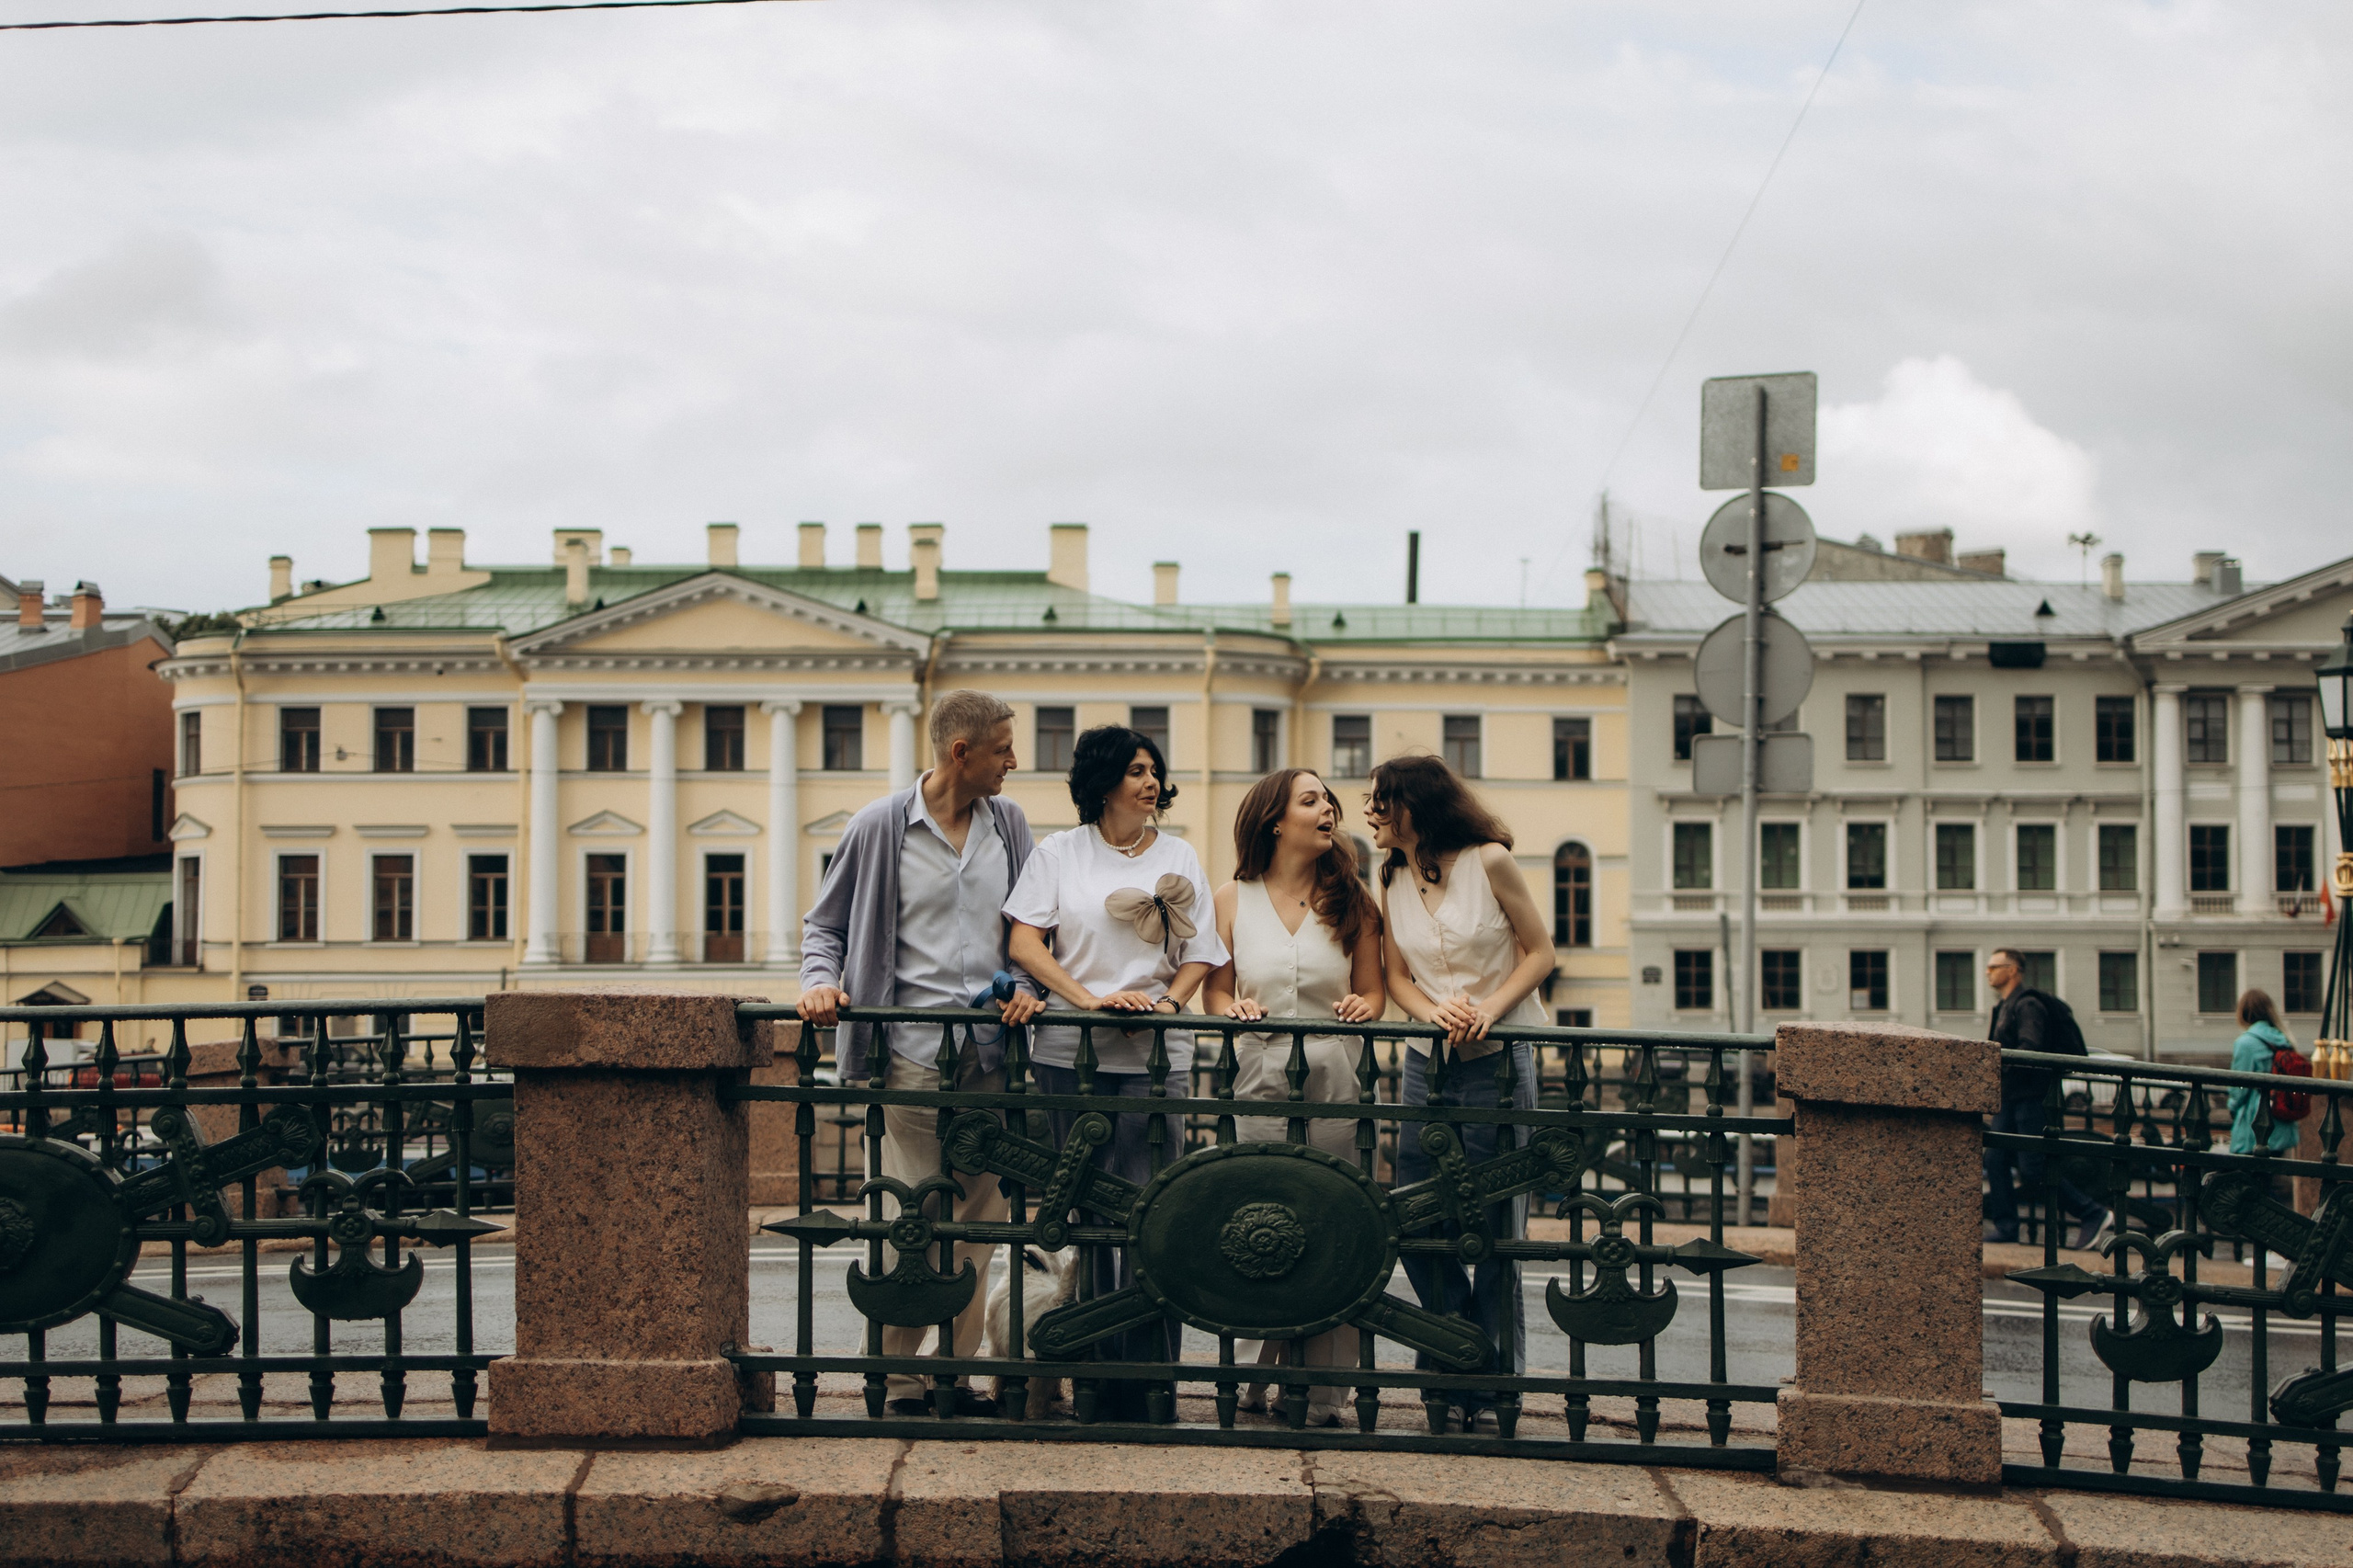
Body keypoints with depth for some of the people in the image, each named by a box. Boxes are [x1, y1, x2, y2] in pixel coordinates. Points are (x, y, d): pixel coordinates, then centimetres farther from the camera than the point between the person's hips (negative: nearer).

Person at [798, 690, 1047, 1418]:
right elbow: (826, 922, 9)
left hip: (991, 1053, 4)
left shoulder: (1009, 825, 12)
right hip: (912, 1050, -4)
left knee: (981, 1218, 6)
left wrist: (1026, 986, -2)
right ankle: (904, 1379, 4)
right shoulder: (880, 827, 1)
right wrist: (821, 979, -9)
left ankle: (958, 1370, 14)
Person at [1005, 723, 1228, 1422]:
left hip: (1156, 1056, 1)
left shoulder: (1178, 856, 13)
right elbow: (1024, 941, 0)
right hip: (1071, 1053, 0)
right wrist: (1088, 998, -13)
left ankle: (1150, 1377, -2)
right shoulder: (1059, 853, 8)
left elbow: (1200, 953, 11)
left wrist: (1166, 1003, -8)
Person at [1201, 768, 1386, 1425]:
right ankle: (1253, 1379, 9)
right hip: (1259, 1076, 0)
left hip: (1334, 1077, 0)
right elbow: (1215, 990, 12)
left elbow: (1374, 989, 13)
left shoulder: (1351, 900, 11)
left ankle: (1323, 1393, 2)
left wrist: (1364, 1004, -9)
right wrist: (1235, 1007, -9)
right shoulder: (1234, 900, 10)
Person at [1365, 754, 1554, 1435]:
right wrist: (1435, 1011, -11)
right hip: (1428, 1062, 5)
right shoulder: (1392, 881, 8)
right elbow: (1396, 977, 10)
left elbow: (1540, 951, -2)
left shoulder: (1489, 862, -7)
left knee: (1495, 1230, -2)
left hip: (1499, 1060, -5)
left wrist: (1489, 1009, -16)